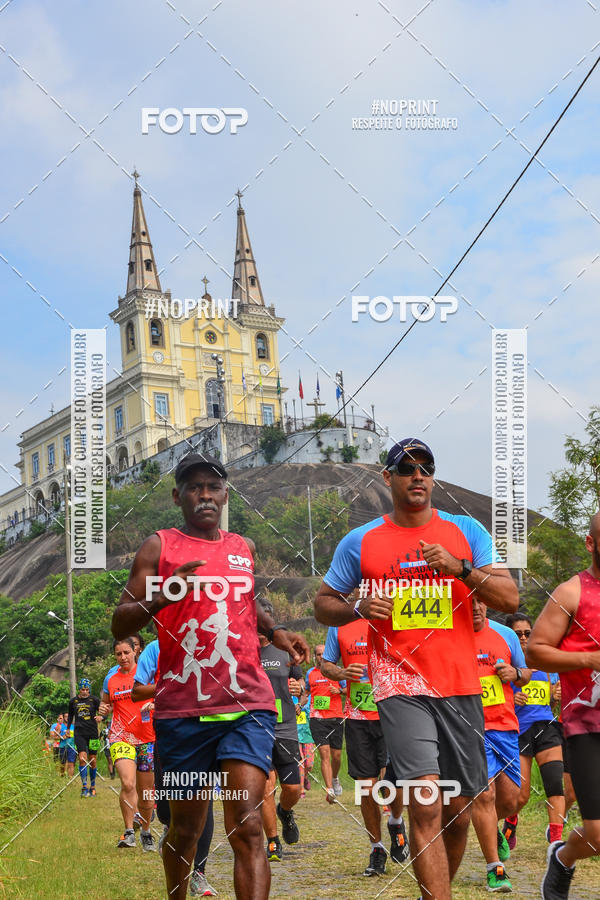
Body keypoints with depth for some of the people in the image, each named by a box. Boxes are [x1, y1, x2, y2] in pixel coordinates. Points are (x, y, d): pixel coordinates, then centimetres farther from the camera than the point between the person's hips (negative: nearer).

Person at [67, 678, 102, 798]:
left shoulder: (94, 700, 1)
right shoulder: (73, 701, 8)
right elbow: (70, 715, 23)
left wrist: (100, 717, -20)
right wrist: (67, 729, 20)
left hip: (92, 732, 0)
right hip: (79, 732, 0)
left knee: (92, 761, 5)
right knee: (82, 758, -16)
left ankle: (93, 786, 21)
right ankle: (84, 787, -17)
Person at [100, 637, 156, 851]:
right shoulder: (110, 679, 8)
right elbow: (106, 703, 23)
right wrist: (103, 710, 0)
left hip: (147, 738, 0)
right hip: (121, 738, 0)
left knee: (145, 792, 8)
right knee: (128, 784, -22)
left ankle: (146, 833, 28)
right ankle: (128, 832, -13)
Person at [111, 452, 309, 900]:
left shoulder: (245, 548, 16)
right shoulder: (159, 547, 4)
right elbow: (120, 625, -1)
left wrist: (275, 631, 14)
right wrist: (162, 596, -20)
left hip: (247, 706, 1)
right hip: (182, 710, -1)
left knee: (246, 826, -13)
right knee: (185, 828, 10)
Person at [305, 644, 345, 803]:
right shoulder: (310, 673, 11)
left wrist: (339, 691, -7)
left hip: (336, 718, 1)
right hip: (317, 718, 0)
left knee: (336, 755, 6)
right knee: (324, 754, -13)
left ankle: (335, 778, 36)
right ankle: (329, 790, -16)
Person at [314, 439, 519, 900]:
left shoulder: (467, 531, 7)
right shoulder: (360, 542, 6)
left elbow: (510, 599, 1)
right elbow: (323, 604, 14)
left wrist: (461, 568, -15)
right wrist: (358, 607, -7)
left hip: (460, 687, 2)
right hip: (400, 685, -2)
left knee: (458, 813, 8)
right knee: (426, 805, -17)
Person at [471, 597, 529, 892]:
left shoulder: (506, 634, 7)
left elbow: (525, 673, 18)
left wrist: (515, 674, -4)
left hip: (505, 726, 4)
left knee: (509, 800, 7)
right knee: (484, 794, -14)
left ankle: (493, 830, 42)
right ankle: (495, 869, -5)